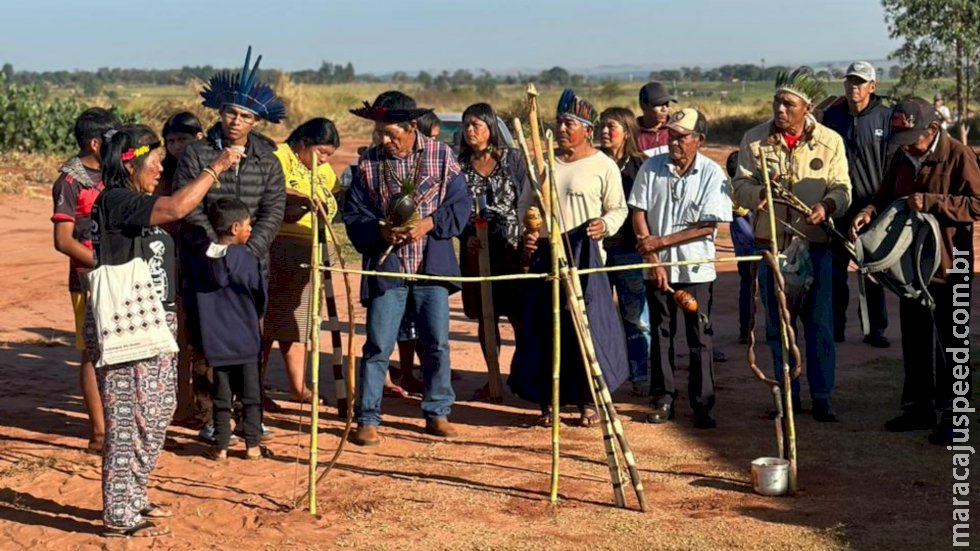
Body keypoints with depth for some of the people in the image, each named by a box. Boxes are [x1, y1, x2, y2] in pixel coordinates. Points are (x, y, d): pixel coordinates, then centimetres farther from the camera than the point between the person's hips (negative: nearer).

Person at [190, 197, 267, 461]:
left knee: (221, 396, 11)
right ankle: (253, 445, 12)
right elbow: (261, 298, -4)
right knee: (251, 395, 9)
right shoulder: (247, 258, -13)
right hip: (246, 340, -3)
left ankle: (220, 446, 12)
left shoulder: (200, 258, -1)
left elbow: (191, 298, 7)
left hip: (215, 341, 3)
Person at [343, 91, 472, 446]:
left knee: (437, 342, 6)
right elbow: (353, 216, 3)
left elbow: (462, 204, 1)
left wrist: (429, 224, -14)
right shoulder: (368, 164, 0)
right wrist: (380, 232, -16)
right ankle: (368, 419, 8)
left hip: (432, 264, 1)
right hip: (386, 267, -1)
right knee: (378, 346, -1)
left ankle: (437, 413, 20)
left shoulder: (441, 156, 0)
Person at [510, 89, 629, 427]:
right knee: (544, 328, 4)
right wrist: (527, 231, 0)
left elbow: (618, 208, 3)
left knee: (587, 326, -4)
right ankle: (546, 401, 14)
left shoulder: (603, 166, 0)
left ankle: (588, 401, 9)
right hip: (545, 254, 4)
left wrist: (605, 225, -17)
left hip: (585, 257, -3)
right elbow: (526, 204, 17)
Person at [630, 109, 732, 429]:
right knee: (660, 334, 8)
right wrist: (652, 258, -9)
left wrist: (662, 241, -13)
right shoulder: (651, 168, 0)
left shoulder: (712, 174, -6)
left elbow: (708, 226, -10)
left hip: (696, 269, -2)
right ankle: (663, 400, 17)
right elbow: (638, 213, 0)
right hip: (657, 267, 2)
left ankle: (703, 405, 8)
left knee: (700, 337, 1)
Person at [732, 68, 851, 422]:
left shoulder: (830, 141, -1)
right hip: (771, 245, 1)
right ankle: (788, 395, 20)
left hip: (815, 246, -1)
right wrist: (762, 192, -23)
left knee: (819, 323, 0)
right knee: (778, 325, 8)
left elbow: (843, 190, -1)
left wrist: (827, 204, -23)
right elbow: (740, 188, -1)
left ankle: (821, 397, 9)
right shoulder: (754, 139, 1)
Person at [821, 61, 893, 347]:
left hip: (872, 206, -2)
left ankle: (875, 329, 14)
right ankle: (835, 326, 16)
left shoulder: (885, 117, -4)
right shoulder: (831, 116, 4)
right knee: (835, 270, 6)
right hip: (839, 206, 2)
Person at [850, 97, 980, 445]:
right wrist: (870, 211, -7)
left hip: (948, 266, -7)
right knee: (914, 339, 15)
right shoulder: (902, 158, 8)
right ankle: (919, 407, 28)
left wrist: (931, 203, -25)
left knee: (950, 344, 0)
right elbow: (887, 196, 15)